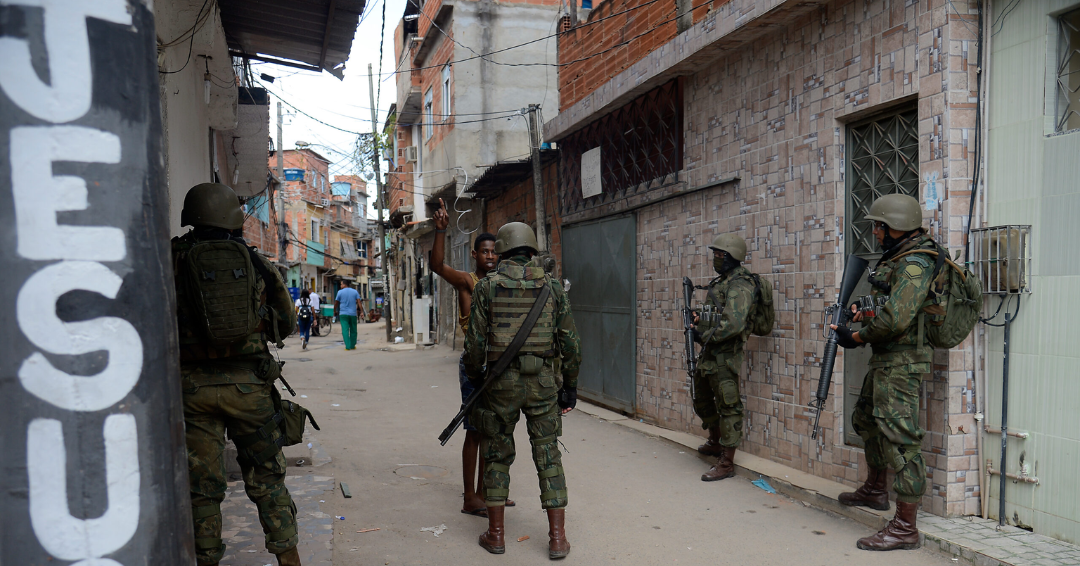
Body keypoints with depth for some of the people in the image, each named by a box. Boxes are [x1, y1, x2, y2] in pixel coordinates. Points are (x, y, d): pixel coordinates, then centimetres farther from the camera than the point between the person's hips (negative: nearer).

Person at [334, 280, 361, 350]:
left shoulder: (340, 292, 0)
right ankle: (353, 346, 17)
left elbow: (336, 303, 5)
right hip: (353, 314, 2)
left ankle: (347, 346, -13)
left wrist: (335, 311, 20)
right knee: (353, 330, 12)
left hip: (343, 314, -2)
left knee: (345, 330, -4)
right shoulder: (355, 292, 6)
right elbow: (359, 302, -2)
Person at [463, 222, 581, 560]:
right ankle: (557, 538, 8)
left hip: (502, 382, -1)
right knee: (548, 456, 8)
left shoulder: (487, 287, -4)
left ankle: (496, 533, 19)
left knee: (497, 455, 13)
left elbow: (476, 341, -5)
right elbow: (570, 343, 1)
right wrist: (570, 386, 10)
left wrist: (474, 379, 11)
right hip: (543, 381, 1)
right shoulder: (552, 288, 2)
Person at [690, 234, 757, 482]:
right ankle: (715, 442, 43)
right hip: (709, 352, 11)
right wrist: (699, 321, 5)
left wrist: (704, 335, -18)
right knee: (701, 397, 23)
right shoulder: (720, 281, 14)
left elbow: (733, 324, -29)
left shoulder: (739, 286, -17)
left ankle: (727, 463, 1)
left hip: (725, 354, -11)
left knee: (728, 406, -4)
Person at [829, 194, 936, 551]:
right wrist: (864, 313, 5)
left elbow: (895, 319, -28)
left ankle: (905, 528, -3)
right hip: (885, 361, 11)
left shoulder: (913, 264, -19)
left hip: (900, 364, -11)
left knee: (899, 438, -9)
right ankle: (875, 491, 43)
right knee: (867, 420, 24)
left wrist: (857, 338, -15)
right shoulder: (895, 257, 13)